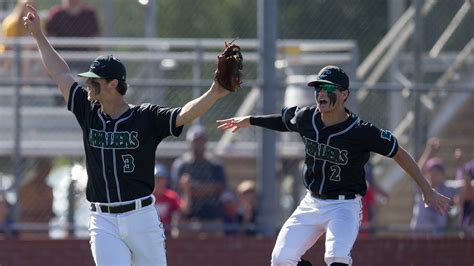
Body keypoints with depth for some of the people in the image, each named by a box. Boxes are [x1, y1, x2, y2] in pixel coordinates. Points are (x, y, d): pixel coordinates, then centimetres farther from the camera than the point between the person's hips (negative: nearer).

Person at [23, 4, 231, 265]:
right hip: (103, 222, 2)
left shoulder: (146, 117, -5)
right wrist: (38, 35, 21)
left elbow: (184, 115, -18)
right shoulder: (89, 113, 7)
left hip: (142, 217, -2)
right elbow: (61, 73, 15)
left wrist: (213, 94, -35)